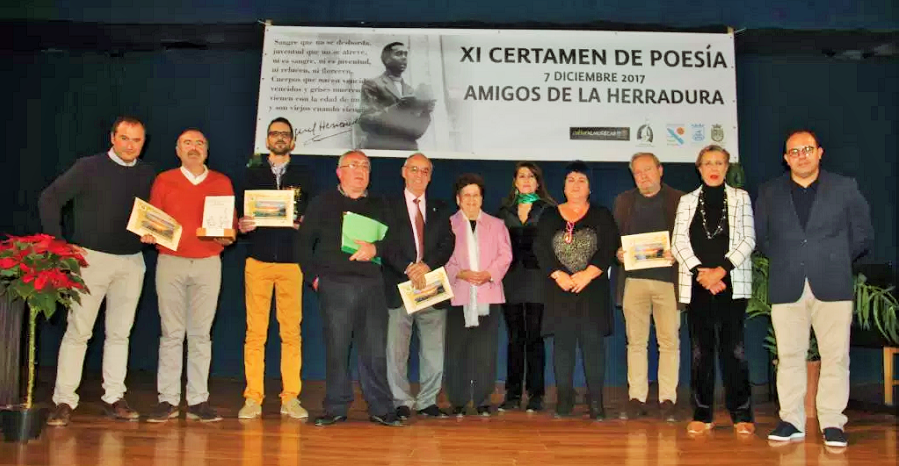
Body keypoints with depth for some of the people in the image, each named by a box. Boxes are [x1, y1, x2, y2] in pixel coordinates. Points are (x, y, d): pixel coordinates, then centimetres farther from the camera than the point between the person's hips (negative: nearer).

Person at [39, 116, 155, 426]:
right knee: (78, 330, -2)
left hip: (131, 261, 3)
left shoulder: (148, 175, 9)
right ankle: (64, 401, 7)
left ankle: (113, 399, 15)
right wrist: (57, 243, -8)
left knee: (119, 333, 8)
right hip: (92, 257, -3)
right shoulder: (89, 168, -2)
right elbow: (49, 198, -3)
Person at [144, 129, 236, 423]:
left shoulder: (222, 183, 10)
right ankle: (168, 400, 6)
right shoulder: (164, 181, 9)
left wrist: (228, 236, -10)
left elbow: (231, 223, 11)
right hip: (170, 262, 0)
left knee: (201, 333, 2)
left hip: (208, 263, 1)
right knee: (172, 332, 0)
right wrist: (149, 235, -10)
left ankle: (198, 400, 7)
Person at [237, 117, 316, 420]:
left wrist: (304, 223, -11)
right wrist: (241, 225, -10)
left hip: (292, 261, 0)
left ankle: (291, 398, 6)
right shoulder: (252, 174, 15)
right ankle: (253, 398, 5)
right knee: (255, 332, -2)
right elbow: (240, 213, 11)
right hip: (258, 260, 0)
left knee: (291, 332, -1)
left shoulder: (304, 176, 14)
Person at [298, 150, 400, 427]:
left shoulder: (378, 206, 18)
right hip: (335, 284, -2)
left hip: (372, 284, 2)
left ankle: (380, 408, 8)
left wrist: (375, 249, -11)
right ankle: (336, 408, 11)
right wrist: (313, 277, 1)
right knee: (336, 348, 0)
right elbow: (304, 242, 9)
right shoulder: (323, 203, 11)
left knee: (375, 348, 0)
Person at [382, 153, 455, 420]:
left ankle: (428, 402, 16)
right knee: (396, 350, -1)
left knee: (434, 350, 5)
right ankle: (401, 403, 11)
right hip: (399, 287, -2)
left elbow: (448, 243, 4)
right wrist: (408, 268, -18)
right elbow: (387, 244, -5)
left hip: (432, 285, 3)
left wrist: (427, 265, -13)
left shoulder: (440, 210, 16)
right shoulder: (388, 207, 7)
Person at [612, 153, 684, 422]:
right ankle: (636, 399, 11)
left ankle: (667, 400, 8)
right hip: (633, 279, 2)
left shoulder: (678, 200, 6)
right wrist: (617, 253, -6)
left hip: (667, 279, -2)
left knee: (669, 342, 0)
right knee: (636, 342, 5)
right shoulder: (623, 201, 15)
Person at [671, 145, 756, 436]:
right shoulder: (687, 201, 13)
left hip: (731, 283, -1)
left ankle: (742, 414, 4)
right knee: (701, 350, 3)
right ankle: (702, 415, 9)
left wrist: (721, 269, -11)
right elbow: (678, 241, 4)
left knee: (733, 349, -5)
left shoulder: (740, 198, 10)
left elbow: (748, 240, 1)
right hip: (697, 284, 1)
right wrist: (700, 271, -10)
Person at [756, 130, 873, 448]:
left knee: (835, 356, -1)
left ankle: (832, 423, 9)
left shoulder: (845, 188, 8)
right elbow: (760, 236, 15)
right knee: (789, 356, 4)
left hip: (832, 286, -1)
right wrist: (783, 259, 7)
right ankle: (791, 421, 11)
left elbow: (863, 234, 11)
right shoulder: (769, 192, 11)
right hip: (786, 287, 1)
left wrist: (836, 260, 6)